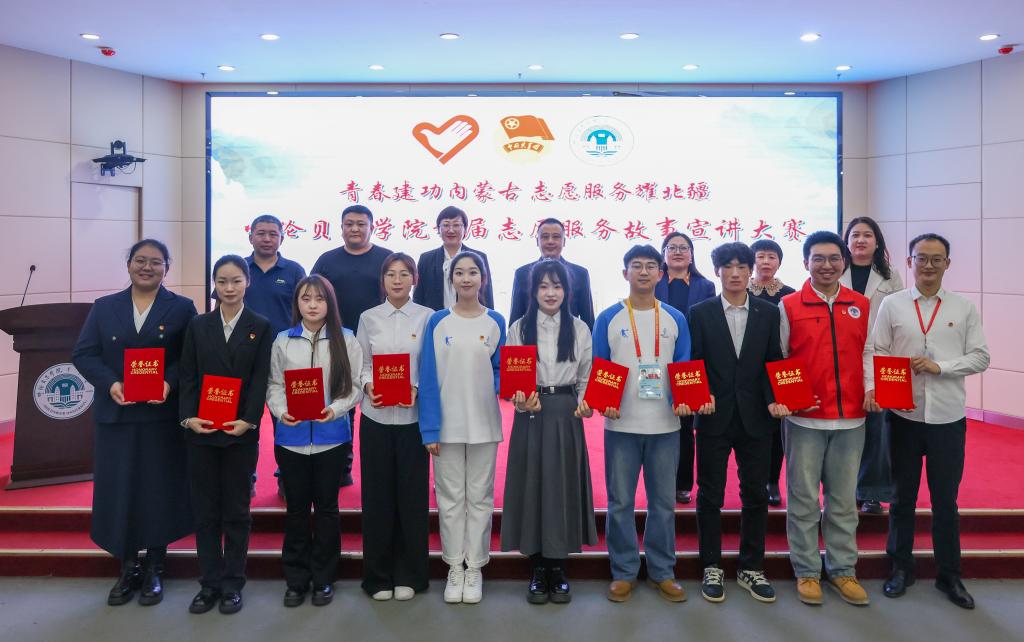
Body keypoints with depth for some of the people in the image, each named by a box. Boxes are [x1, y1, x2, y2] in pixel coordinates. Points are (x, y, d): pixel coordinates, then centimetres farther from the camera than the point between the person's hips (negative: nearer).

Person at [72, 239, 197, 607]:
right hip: (116, 415, 2)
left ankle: (154, 570, 21)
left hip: (163, 416, -2)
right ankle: (127, 569, 23)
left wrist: (170, 383, -21)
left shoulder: (182, 309, 2)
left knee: (159, 490, 5)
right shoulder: (104, 307, 8)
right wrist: (110, 383, -14)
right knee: (118, 490, 6)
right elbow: (83, 354, 2)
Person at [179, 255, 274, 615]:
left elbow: (260, 380, -4)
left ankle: (232, 584, 17)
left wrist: (248, 420, -15)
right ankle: (210, 583, 19)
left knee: (236, 511, 6)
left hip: (241, 432, -2)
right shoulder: (198, 326, 7)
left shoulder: (260, 327, 2)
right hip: (201, 431, 2)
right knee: (205, 510, 8)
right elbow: (187, 377, 4)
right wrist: (188, 417, -10)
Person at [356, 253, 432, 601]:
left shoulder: (427, 317, 1)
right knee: (377, 494, 7)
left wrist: (417, 389, -17)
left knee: (412, 493, 5)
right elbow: (362, 365, 7)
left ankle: (408, 575, 21)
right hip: (376, 416, 2)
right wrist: (368, 386, -12)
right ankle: (378, 575, 22)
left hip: (413, 416, -1)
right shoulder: (368, 318, 6)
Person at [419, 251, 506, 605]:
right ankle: (455, 567, 22)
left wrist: (504, 386, -16)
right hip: (448, 424, 0)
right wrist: (429, 429, -9)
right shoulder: (438, 322, -1)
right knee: (450, 498, 8)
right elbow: (428, 377, -4)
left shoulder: (496, 322, 2)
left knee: (479, 497, 9)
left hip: (484, 424, 1)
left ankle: (475, 568, 22)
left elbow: (501, 371, 8)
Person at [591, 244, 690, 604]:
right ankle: (623, 572, 20)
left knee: (664, 502, 10)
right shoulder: (608, 319, 1)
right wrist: (601, 401, -15)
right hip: (621, 424, -1)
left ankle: (662, 571, 25)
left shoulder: (675, 319, 6)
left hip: (666, 425, 2)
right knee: (620, 503, 6)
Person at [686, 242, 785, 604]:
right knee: (710, 495, 6)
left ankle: (751, 568, 24)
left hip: (755, 416, 2)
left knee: (756, 494, 9)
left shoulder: (768, 313, 6)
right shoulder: (700, 313, 2)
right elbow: (693, 362, -1)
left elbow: (775, 362, 5)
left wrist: (774, 398, -10)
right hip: (714, 416, -1)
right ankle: (712, 568, 20)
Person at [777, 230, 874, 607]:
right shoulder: (788, 306, -1)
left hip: (850, 416, 3)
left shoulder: (861, 305, 8)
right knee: (803, 497, 6)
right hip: (805, 417, -2)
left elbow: (867, 352, 11)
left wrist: (871, 388, -4)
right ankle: (807, 572, 19)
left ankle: (842, 569, 25)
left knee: (844, 497, 12)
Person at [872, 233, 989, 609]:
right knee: (902, 498, 12)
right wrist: (875, 388, -17)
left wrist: (939, 366, -14)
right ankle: (901, 568, 28)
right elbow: (877, 353, -1)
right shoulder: (891, 305, 1)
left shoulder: (965, 308, 2)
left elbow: (980, 357, 0)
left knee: (946, 501, 11)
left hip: (948, 418, 0)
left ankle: (949, 575, 27)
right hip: (904, 415, 0)